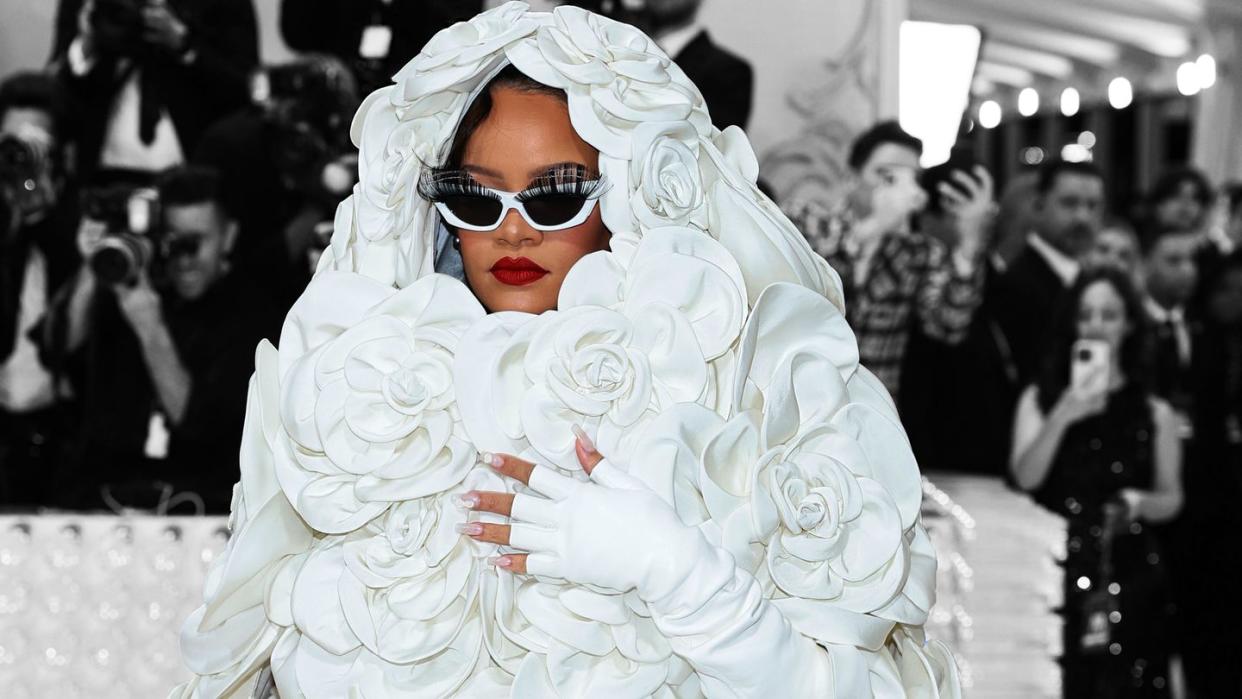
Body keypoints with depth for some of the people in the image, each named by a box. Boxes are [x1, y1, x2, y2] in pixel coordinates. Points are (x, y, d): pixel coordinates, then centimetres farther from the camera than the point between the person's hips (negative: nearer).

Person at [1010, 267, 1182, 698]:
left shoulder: (1155, 412, 8)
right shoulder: (1040, 398, 8)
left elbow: (1172, 499, 11)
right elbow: (1025, 478, -4)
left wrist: (1139, 503, -10)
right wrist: (1063, 416, -14)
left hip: (1130, 572, 0)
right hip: (1058, 568, 0)